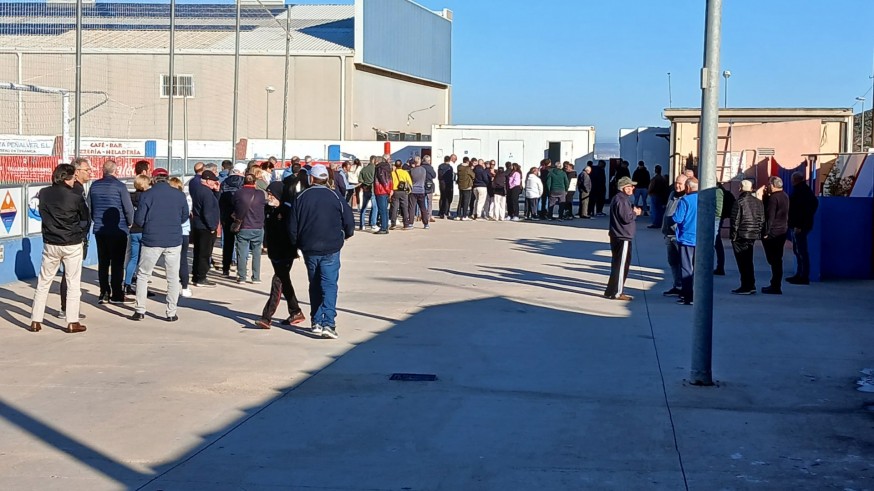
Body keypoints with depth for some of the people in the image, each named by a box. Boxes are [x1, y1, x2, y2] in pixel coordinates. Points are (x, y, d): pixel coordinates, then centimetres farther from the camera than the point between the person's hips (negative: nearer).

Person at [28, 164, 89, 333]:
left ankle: (35, 321, 13)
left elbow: (42, 214, 9)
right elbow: (85, 219, -1)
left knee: (43, 282, 12)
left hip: (50, 244, 3)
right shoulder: (76, 195, -12)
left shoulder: (44, 194, -2)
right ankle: (72, 322, 4)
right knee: (73, 283, 4)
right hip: (72, 244, -3)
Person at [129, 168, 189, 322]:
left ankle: (140, 311, 11)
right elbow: (185, 216, 10)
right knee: (173, 277, 10)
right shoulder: (179, 195, 0)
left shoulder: (147, 195, -7)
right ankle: (171, 313, 10)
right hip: (174, 241, 2)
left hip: (151, 240, -2)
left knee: (143, 275, 12)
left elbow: (138, 219, -6)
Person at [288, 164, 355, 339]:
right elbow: (349, 223, -3)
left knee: (315, 285, 15)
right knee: (329, 285, -3)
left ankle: (316, 322, 17)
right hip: (331, 249, -2)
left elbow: (292, 227, 2)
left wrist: (297, 244, 18)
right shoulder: (335, 198, -4)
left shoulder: (301, 198, 0)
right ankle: (328, 323, -16)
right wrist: (343, 236, 17)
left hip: (309, 250, 2)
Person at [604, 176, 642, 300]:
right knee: (621, 265, -6)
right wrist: (635, 213, -5)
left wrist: (633, 210, 6)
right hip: (622, 237, -11)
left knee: (618, 264, 16)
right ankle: (616, 293, -4)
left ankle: (615, 291, 23)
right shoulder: (622, 200, -18)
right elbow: (626, 218, -22)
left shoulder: (618, 198, 16)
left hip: (617, 236, 11)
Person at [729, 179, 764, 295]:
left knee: (743, 262, -1)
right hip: (753, 235, 6)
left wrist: (733, 234, -6)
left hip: (741, 236, -6)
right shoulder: (758, 202, 8)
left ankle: (746, 286, -2)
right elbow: (762, 219, 10)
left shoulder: (739, 202, -12)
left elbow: (735, 220, -13)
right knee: (749, 261, 15)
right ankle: (751, 285, 17)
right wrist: (758, 232, 16)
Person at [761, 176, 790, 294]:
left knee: (774, 259, -6)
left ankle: (775, 287, -5)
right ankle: (776, 285, 18)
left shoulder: (773, 198, -16)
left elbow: (770, 216, -20)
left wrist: (766, 232, -18)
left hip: (773, 233, -9)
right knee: (777, 259, 13)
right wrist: (766, 196, 14)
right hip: (783, 231, 9)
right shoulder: (785, 196, 13)